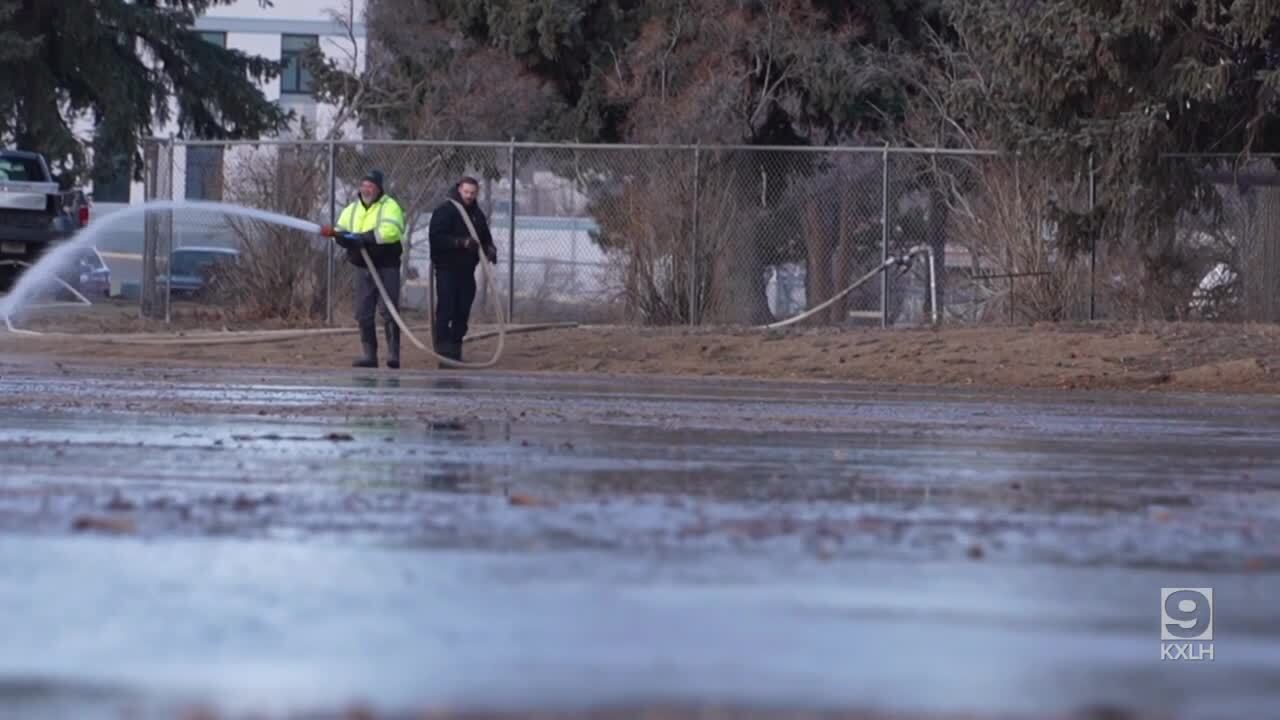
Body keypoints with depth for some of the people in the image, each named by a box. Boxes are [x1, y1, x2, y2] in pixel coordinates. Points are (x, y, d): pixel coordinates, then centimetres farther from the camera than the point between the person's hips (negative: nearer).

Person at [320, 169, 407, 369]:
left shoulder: (389, 206, -7)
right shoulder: (352, 209, 14)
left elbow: (390, 231, -24)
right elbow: (342, 232, 8)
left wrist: (362, 237, -24)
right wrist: (335, 233, -18)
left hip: (386, 267, -6)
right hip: (363, 268, 6)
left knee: (389, 311, -8)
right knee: (363, 314, 6)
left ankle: (393, 355, -6)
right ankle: (369, 355, 12)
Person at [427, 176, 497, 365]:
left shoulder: (477, 214, 14)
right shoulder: (445, 211, -9)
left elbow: (485, 238, 22)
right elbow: (436, 237, -19)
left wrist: (490, 250, -1)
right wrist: (462, 243, -28)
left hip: (466, 270, 7)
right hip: (447, 269, -7)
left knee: (463, 311, 8)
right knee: (445, 310, -10)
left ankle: (455, 347, 16)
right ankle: (442, 348, -10)